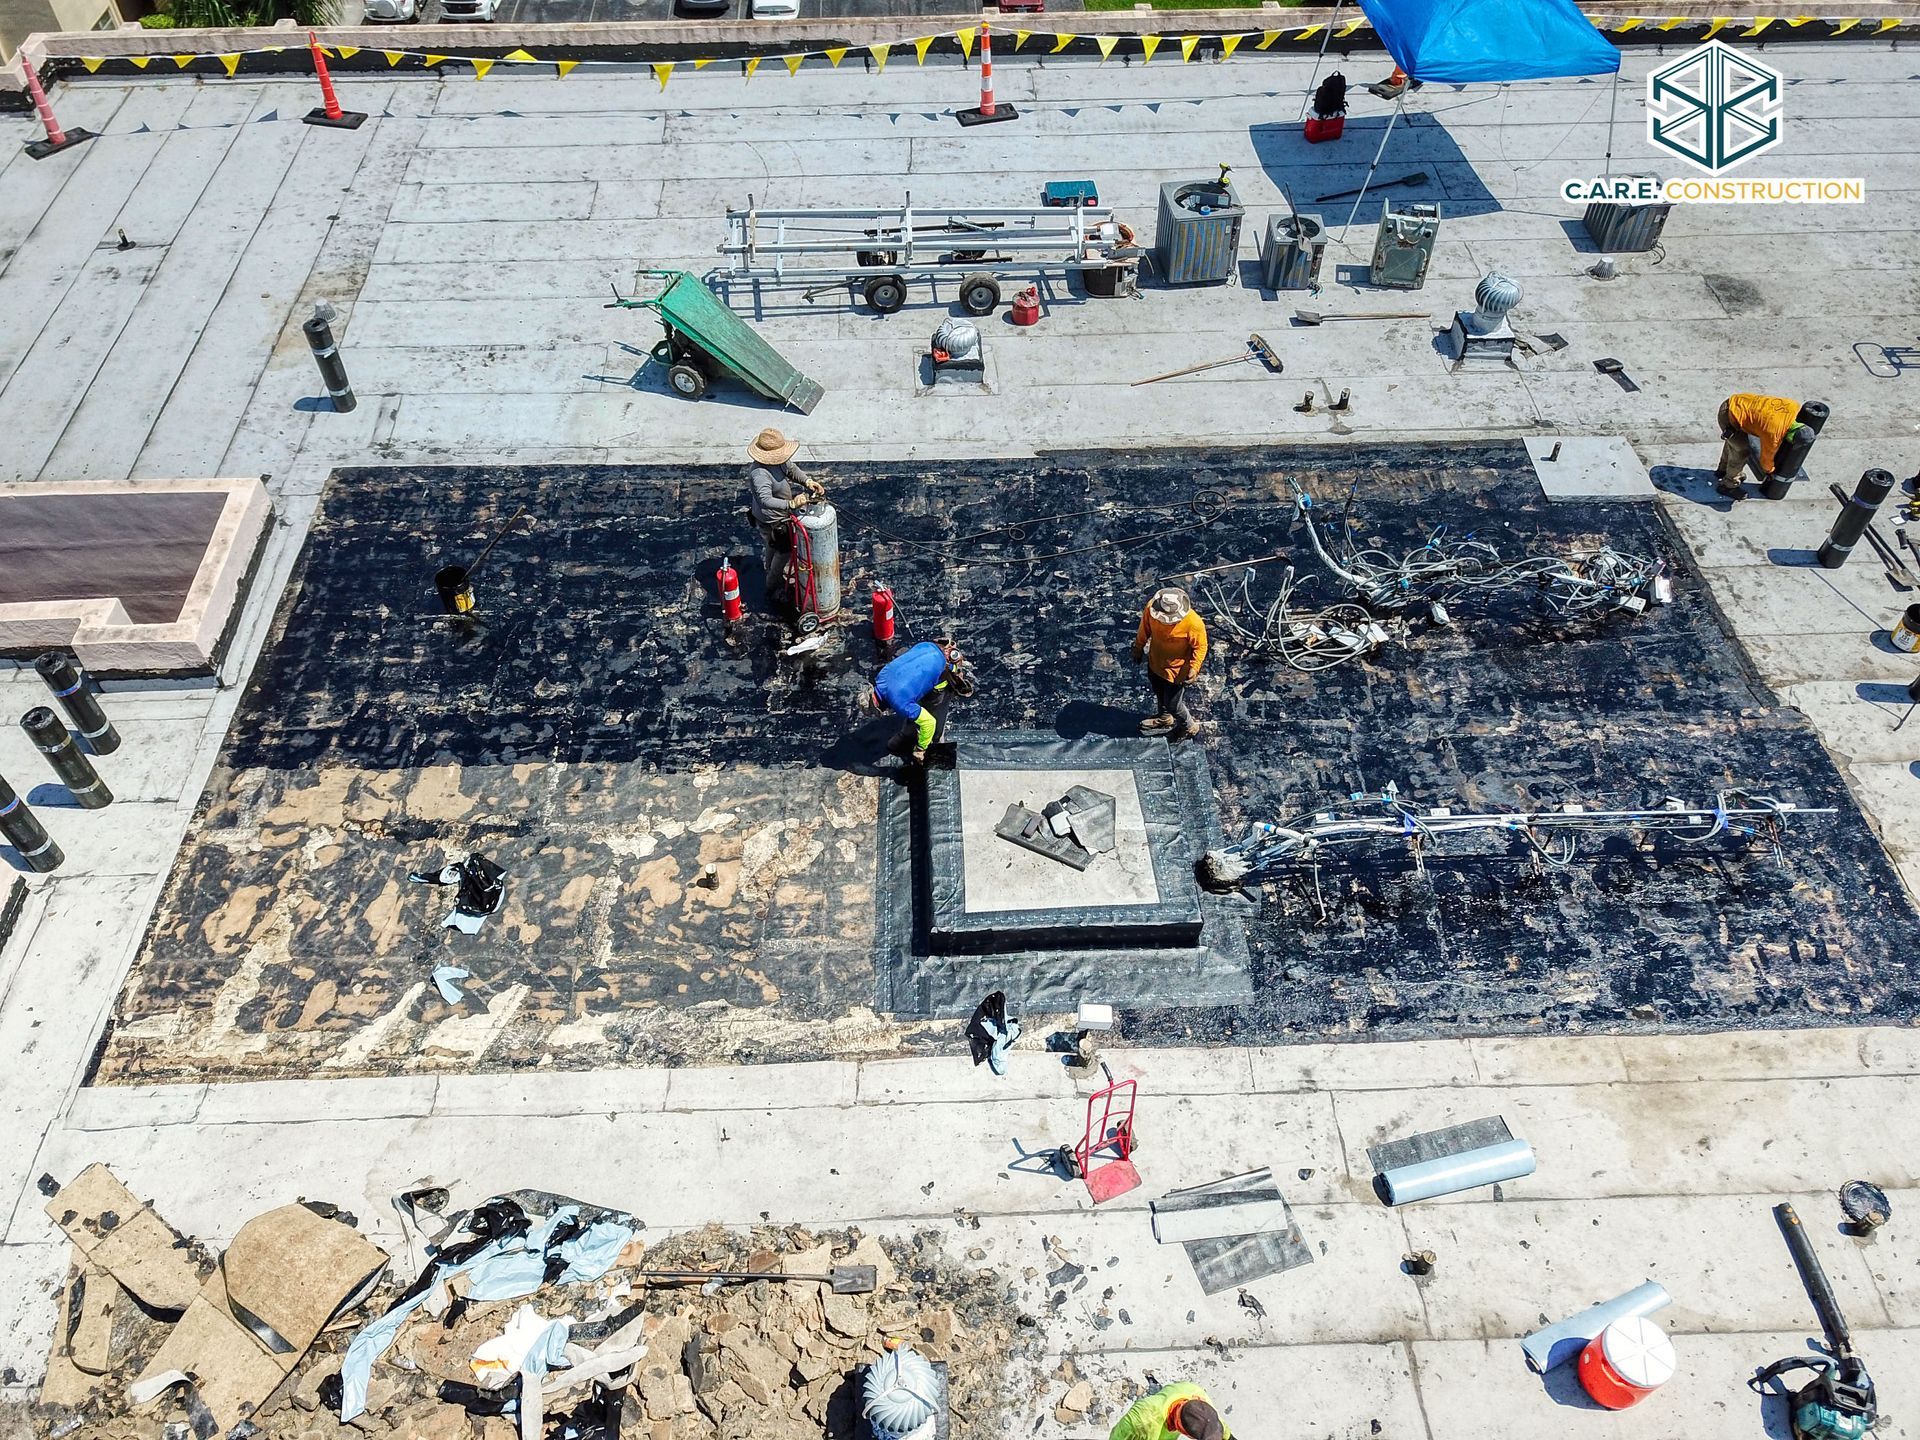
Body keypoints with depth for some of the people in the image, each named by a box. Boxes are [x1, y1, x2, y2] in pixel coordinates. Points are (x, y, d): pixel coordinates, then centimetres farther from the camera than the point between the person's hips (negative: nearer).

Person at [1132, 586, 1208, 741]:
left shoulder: (1194, 623, -36)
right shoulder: (1152, 607, -25)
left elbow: (1201, 647, -17)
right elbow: (1144, 629, -4)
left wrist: (1194, 669, -24)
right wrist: (1138, 648, 9)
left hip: (1176, 670, -5)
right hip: (1155, 663, 5)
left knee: (1172, 704, 12)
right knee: (1159, 694, 30)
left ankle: (1188, 726, 44)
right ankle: (1165, 718, 60)